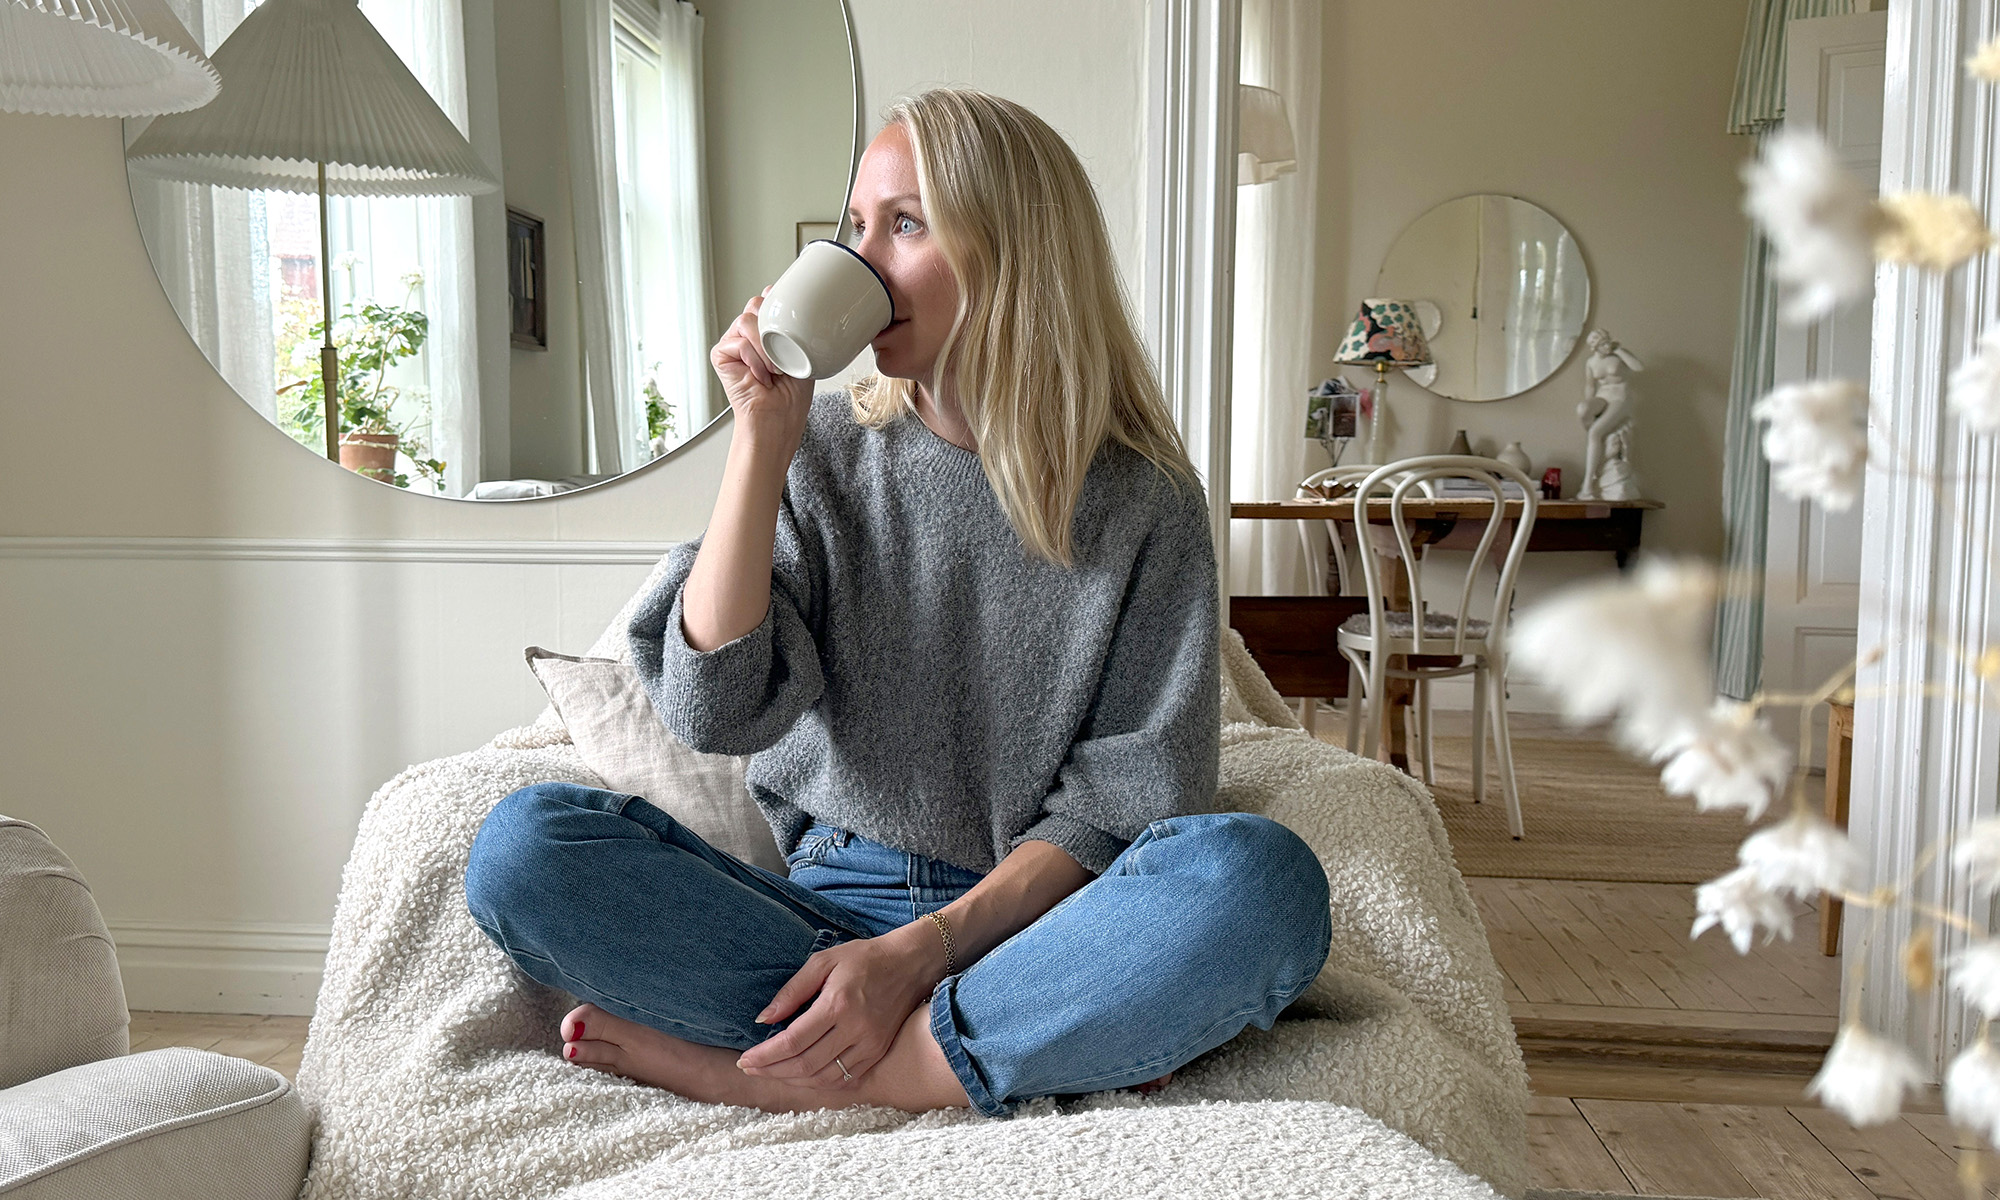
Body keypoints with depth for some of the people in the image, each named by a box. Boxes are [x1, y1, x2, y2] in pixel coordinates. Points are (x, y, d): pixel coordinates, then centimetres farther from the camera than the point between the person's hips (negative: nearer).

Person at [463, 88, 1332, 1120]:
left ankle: (763, 1077, -23)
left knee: (1260, 879, -32)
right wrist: (761, 446, -12)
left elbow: (1118, 800, -6)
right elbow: (711, 711, -7)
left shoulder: (1141, 501, -1)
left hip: (1027, 919, -1)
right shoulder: (825, 453, 5)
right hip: (829, 902, 2)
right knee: (523, 845, -21)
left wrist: (923, 948, -19)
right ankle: (1033, 1045, -21)